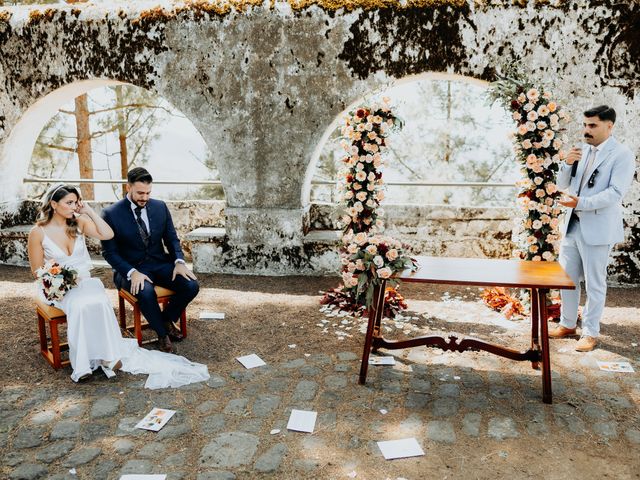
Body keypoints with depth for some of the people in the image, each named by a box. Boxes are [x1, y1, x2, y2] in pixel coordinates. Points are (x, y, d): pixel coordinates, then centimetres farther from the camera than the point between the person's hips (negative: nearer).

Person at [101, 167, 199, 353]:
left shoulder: (160, 207, 4)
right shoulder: (111, 214, -7)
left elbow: (172, 239, 8)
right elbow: (109, 252, -8)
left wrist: (179, 262, -12)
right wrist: (132, 272, -24)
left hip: (159, 263, 4)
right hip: (130, 268, -4)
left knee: (191, 285, -21)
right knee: (146, 292, -36)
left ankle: (167, 318, 9)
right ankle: (162, 333, -7)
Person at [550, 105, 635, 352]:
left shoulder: (622, 155, -8)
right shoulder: (582, 151, 11)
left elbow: (616, 192, -17)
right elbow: (562, 185, 13)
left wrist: (581, 203, -27)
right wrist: (568, 164, -5)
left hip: (598, 229, -6)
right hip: (572, 224, 6)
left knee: (594, 284, 4)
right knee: (566, 278, 13)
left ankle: (591, 333, 17)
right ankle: (568, 324, 28)